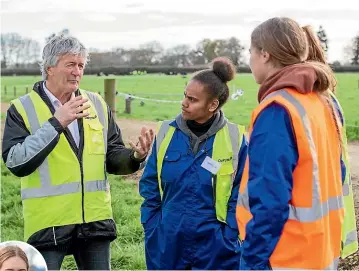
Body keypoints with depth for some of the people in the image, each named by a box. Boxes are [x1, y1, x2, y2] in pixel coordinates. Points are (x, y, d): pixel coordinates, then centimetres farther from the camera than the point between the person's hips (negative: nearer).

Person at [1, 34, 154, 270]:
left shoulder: (97, 104, 8)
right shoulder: (23, 109, -4)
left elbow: (112, 157, 12)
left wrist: (136, 156, -11)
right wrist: (56, 123, -21)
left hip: (96, 221, 4)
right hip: (48, 224, -4)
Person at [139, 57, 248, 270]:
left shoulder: (235, 139, -8)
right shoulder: (166, 133, 0)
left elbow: (240, 195, -4)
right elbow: (150, 188, 7)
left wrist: (229, 240, -8)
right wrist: (152, 231, 1)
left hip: (214, 245, -3)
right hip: (168, 243, 3)